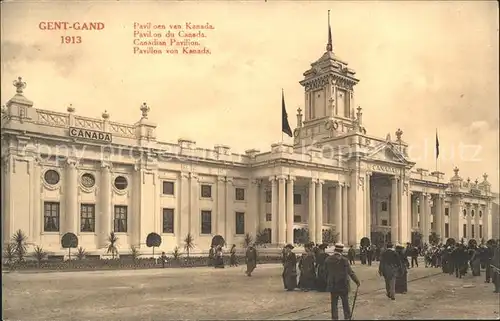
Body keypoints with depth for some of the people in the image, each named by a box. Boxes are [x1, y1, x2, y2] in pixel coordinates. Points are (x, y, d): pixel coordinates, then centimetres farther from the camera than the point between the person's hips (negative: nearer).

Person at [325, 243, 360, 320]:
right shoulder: (344, 260, -14)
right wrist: (357, 281, 1)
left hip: (332, 286, 3)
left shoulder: (327, 260, -3)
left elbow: (327, 273, 2)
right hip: (343, 285, -2)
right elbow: (350, 272, -11)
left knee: (334, 304, 11)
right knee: (345, 304, 11)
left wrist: (328, 283, 12)